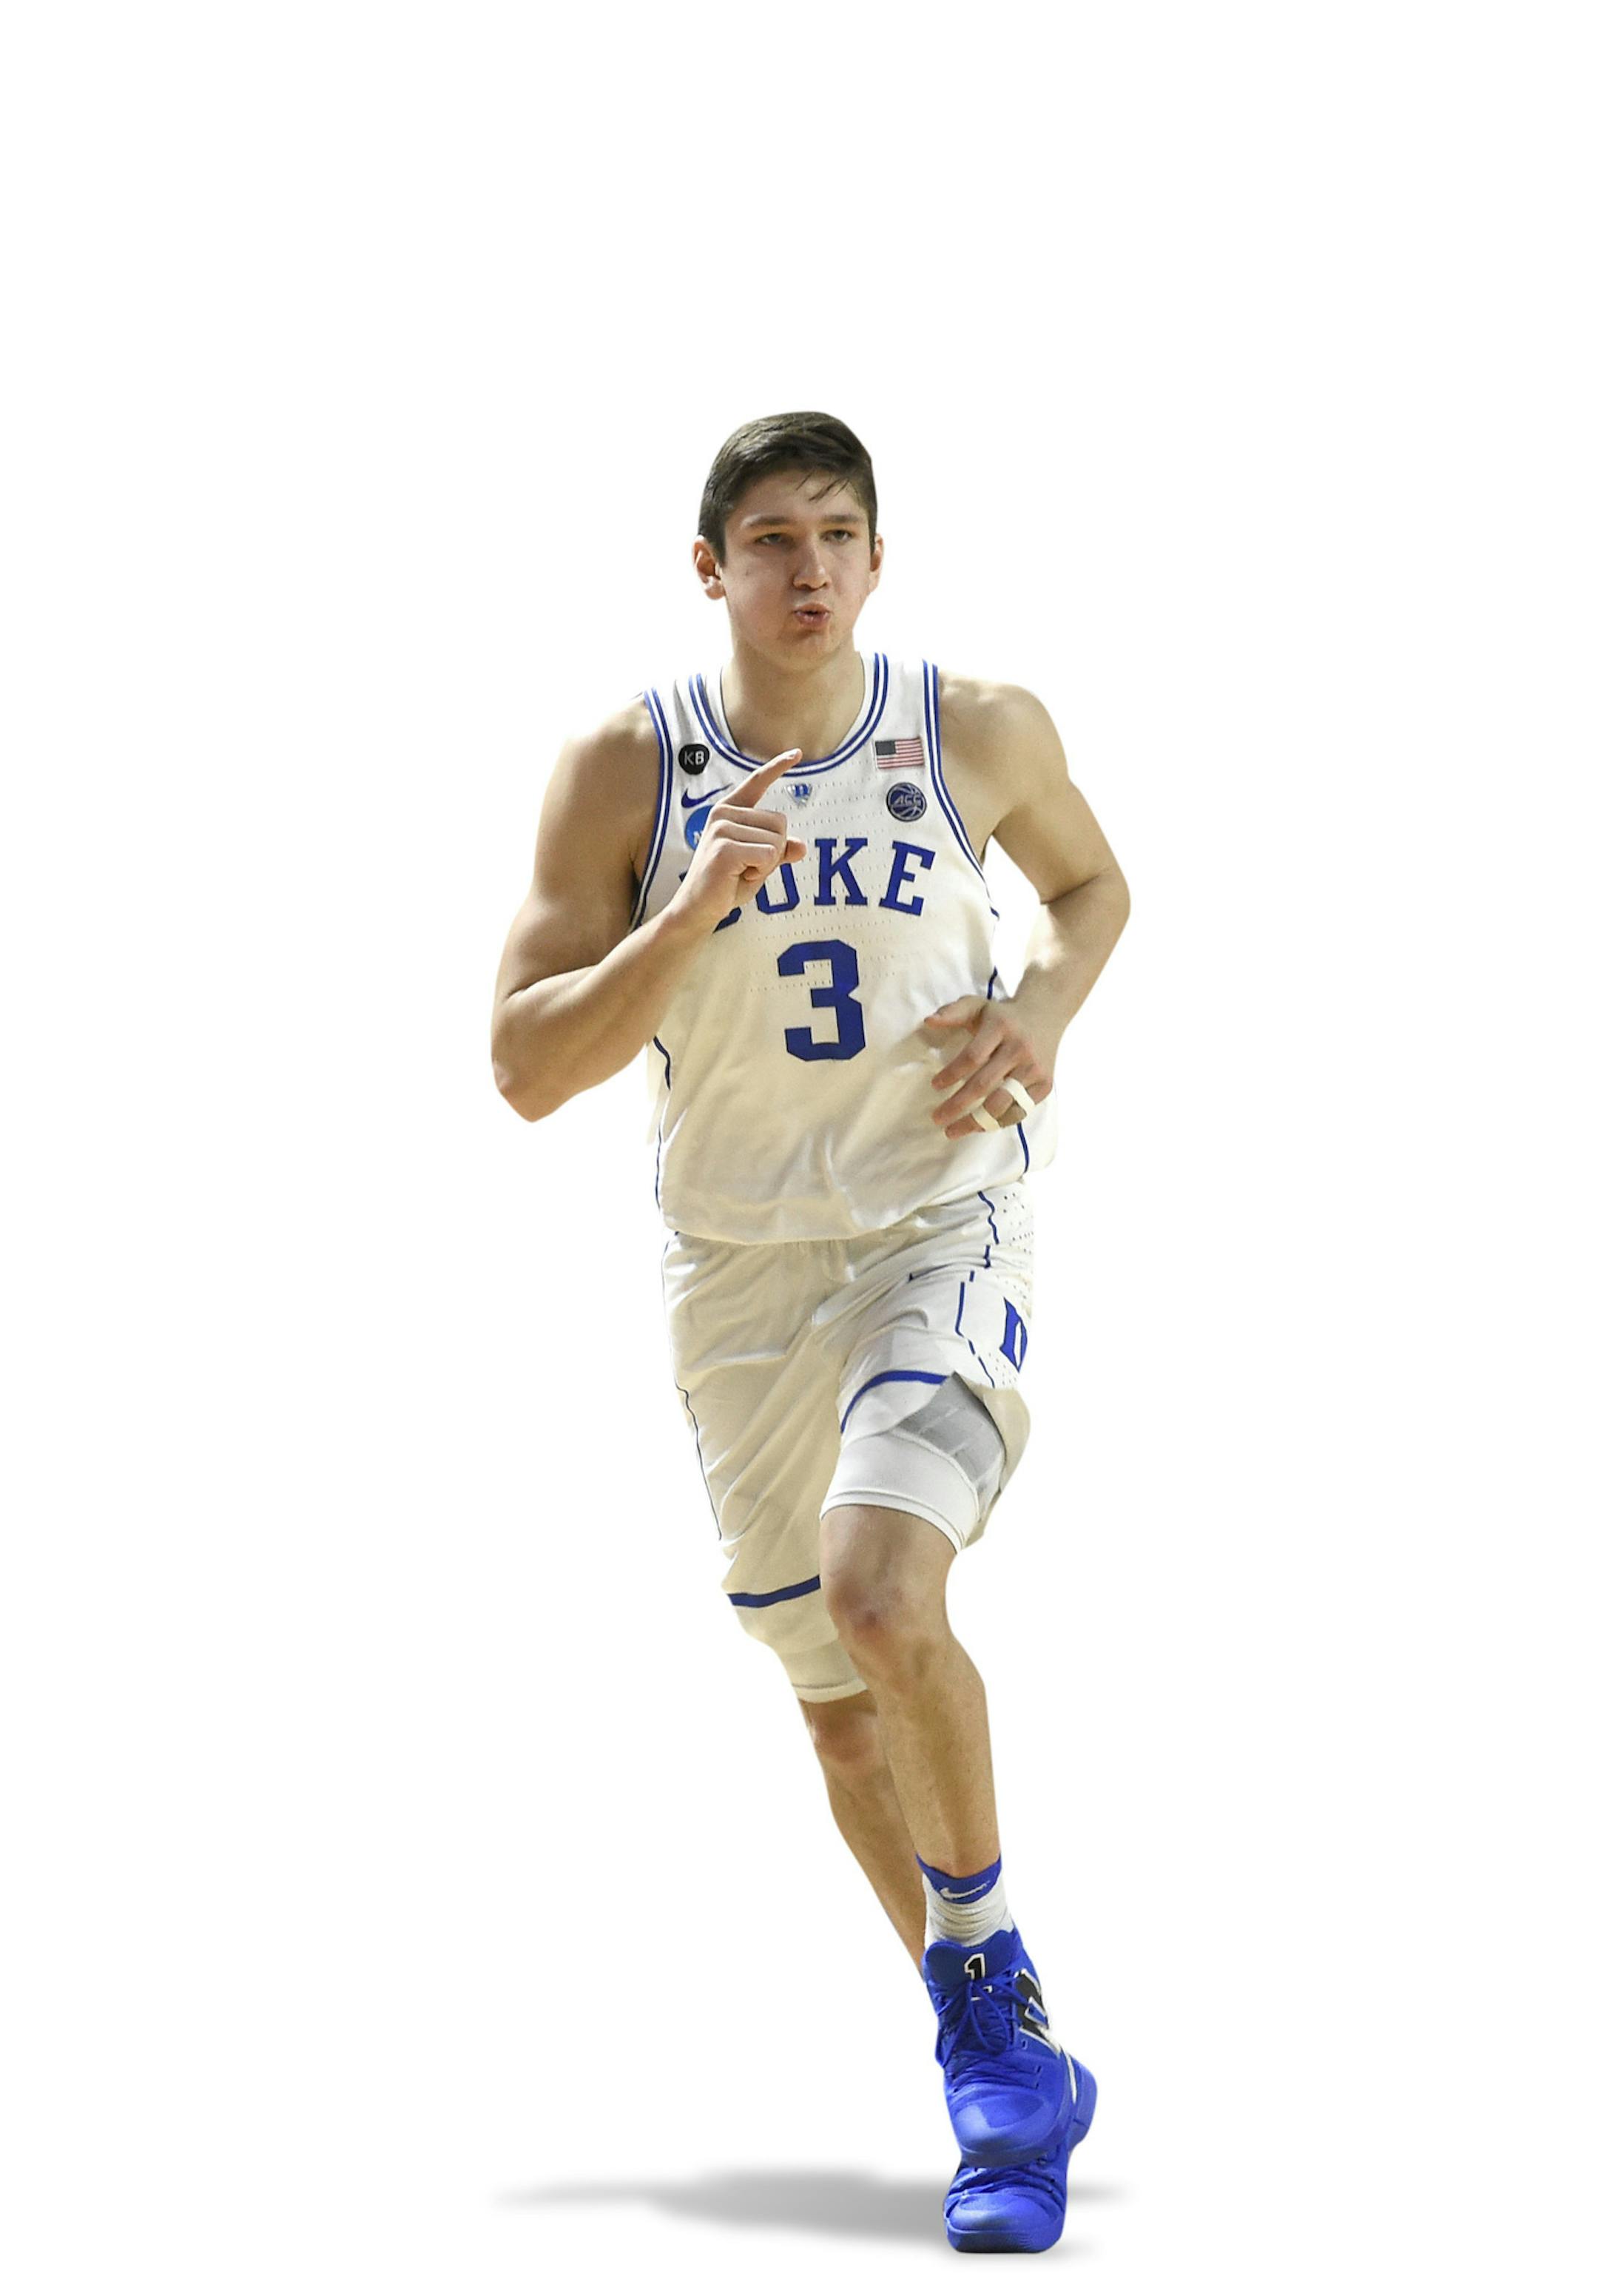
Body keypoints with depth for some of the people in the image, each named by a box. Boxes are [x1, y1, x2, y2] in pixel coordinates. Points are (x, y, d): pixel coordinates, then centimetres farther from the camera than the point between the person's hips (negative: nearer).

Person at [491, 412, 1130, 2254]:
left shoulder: (980, 733, -4)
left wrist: (1041, 1009, -4)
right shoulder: (625, 770, -6)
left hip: (943, 1225, -2)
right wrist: (700, 905, -24)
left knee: (877, 1588, -27)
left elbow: (1091, 881, 17)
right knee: (837, 1688, 9)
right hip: (737, 1269, 2)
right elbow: (525, 1067, -11)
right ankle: (1000, 2052, 28)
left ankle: (991, 1971, -5)